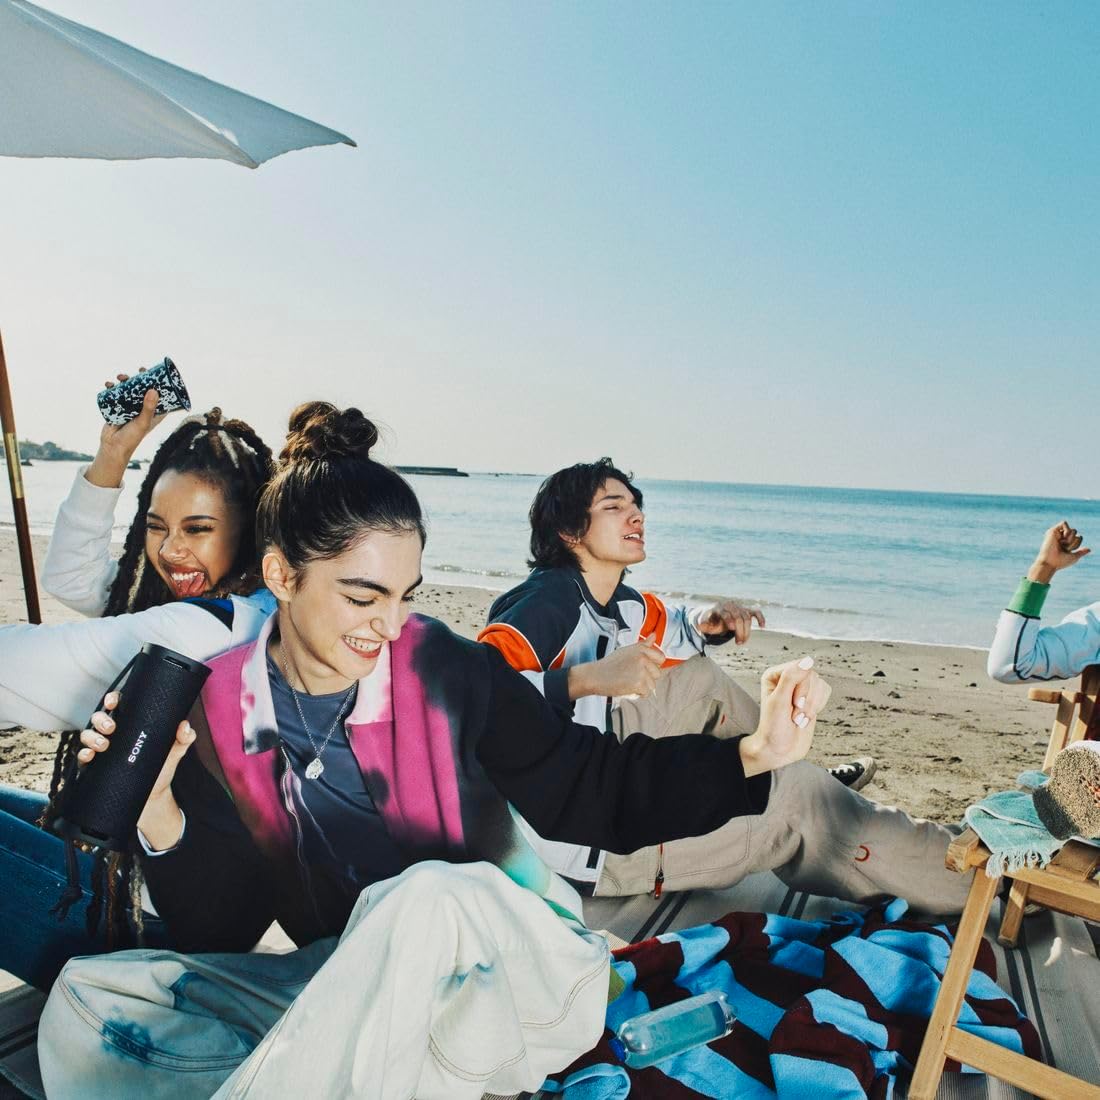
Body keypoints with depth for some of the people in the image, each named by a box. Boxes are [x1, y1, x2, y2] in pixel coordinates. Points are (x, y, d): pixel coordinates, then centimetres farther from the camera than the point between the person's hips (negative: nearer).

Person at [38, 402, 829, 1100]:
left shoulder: (451, 673, -13)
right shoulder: (222, 710, -5)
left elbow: (594, 789, -6)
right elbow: (221, 930, -1)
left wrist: (744, 758, -19)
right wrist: (160, 815, -19)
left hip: (513, 977, -4)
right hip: (344, 996, 5)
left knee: (426, 896, -37)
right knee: (89, 993, -9)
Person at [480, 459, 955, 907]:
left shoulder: (622, 604, 3)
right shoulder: (544, 604, -22)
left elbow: (671, 625, 23)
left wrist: (704, 623, 1)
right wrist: (587, 678, -42)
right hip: (571, 841, -9)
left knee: (697, 676, 6)